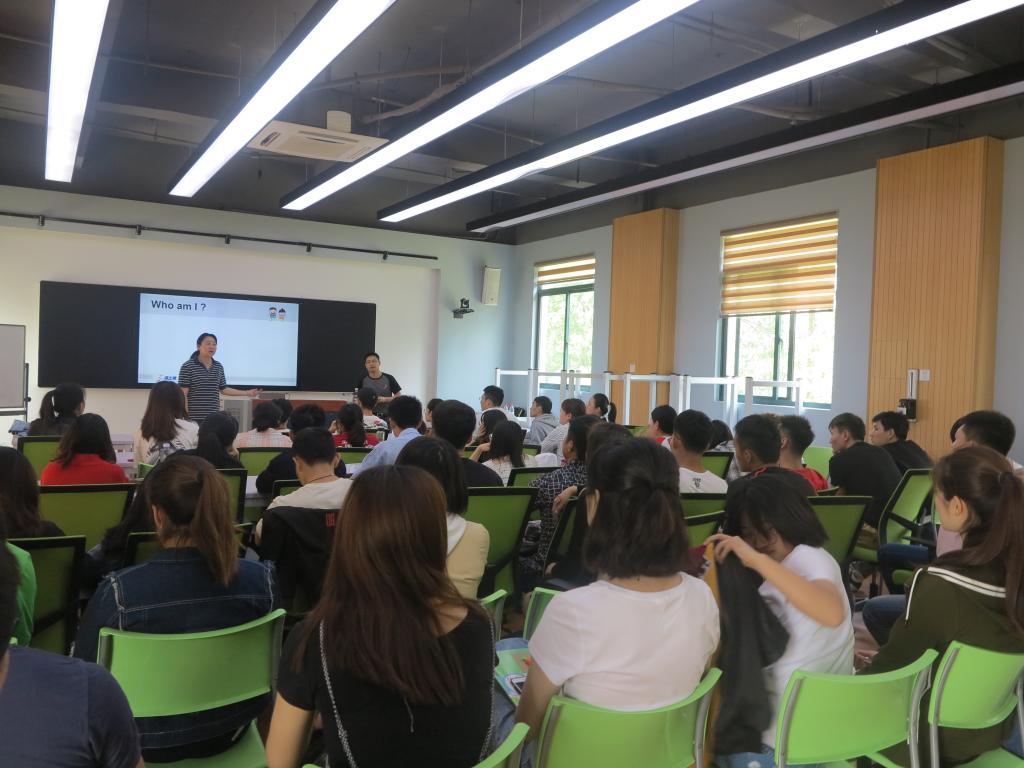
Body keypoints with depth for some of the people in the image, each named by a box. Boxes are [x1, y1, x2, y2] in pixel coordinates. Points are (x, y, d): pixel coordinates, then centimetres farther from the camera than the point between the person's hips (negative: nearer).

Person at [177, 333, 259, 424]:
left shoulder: (219, 367, 11)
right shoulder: (188, 366, -5)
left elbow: (223, 389, 18)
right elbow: (183, 393, -7)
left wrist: (247, 392, 14)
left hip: (214, 417, 5)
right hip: (194, 417, -5)